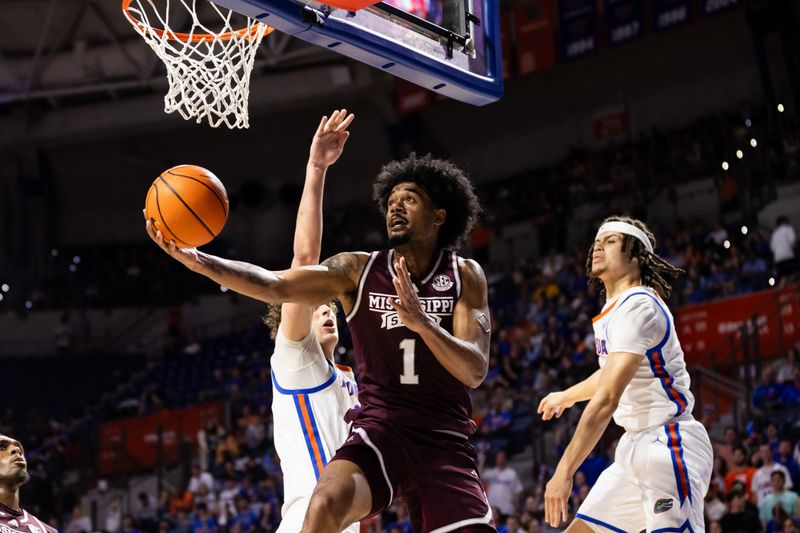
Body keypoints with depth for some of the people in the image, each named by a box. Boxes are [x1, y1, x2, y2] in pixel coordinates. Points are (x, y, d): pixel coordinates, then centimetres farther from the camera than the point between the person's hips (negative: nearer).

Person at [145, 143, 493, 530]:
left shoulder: (465, 276, 2)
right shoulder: (358, 270, 1)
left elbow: (475, 372, -9)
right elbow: (275, 285, -14)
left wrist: (421, 322, -26)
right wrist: (197, 260, -29)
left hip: (445, 443, 1)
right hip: (379, 430, -1)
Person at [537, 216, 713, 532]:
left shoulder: (638, 306, -17)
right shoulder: (616, 307, 13)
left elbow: (607, 399, -25)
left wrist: (564, 471, -27)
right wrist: (567, 396, 50)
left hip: (669, 445, -10)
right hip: (634, 445, 10)